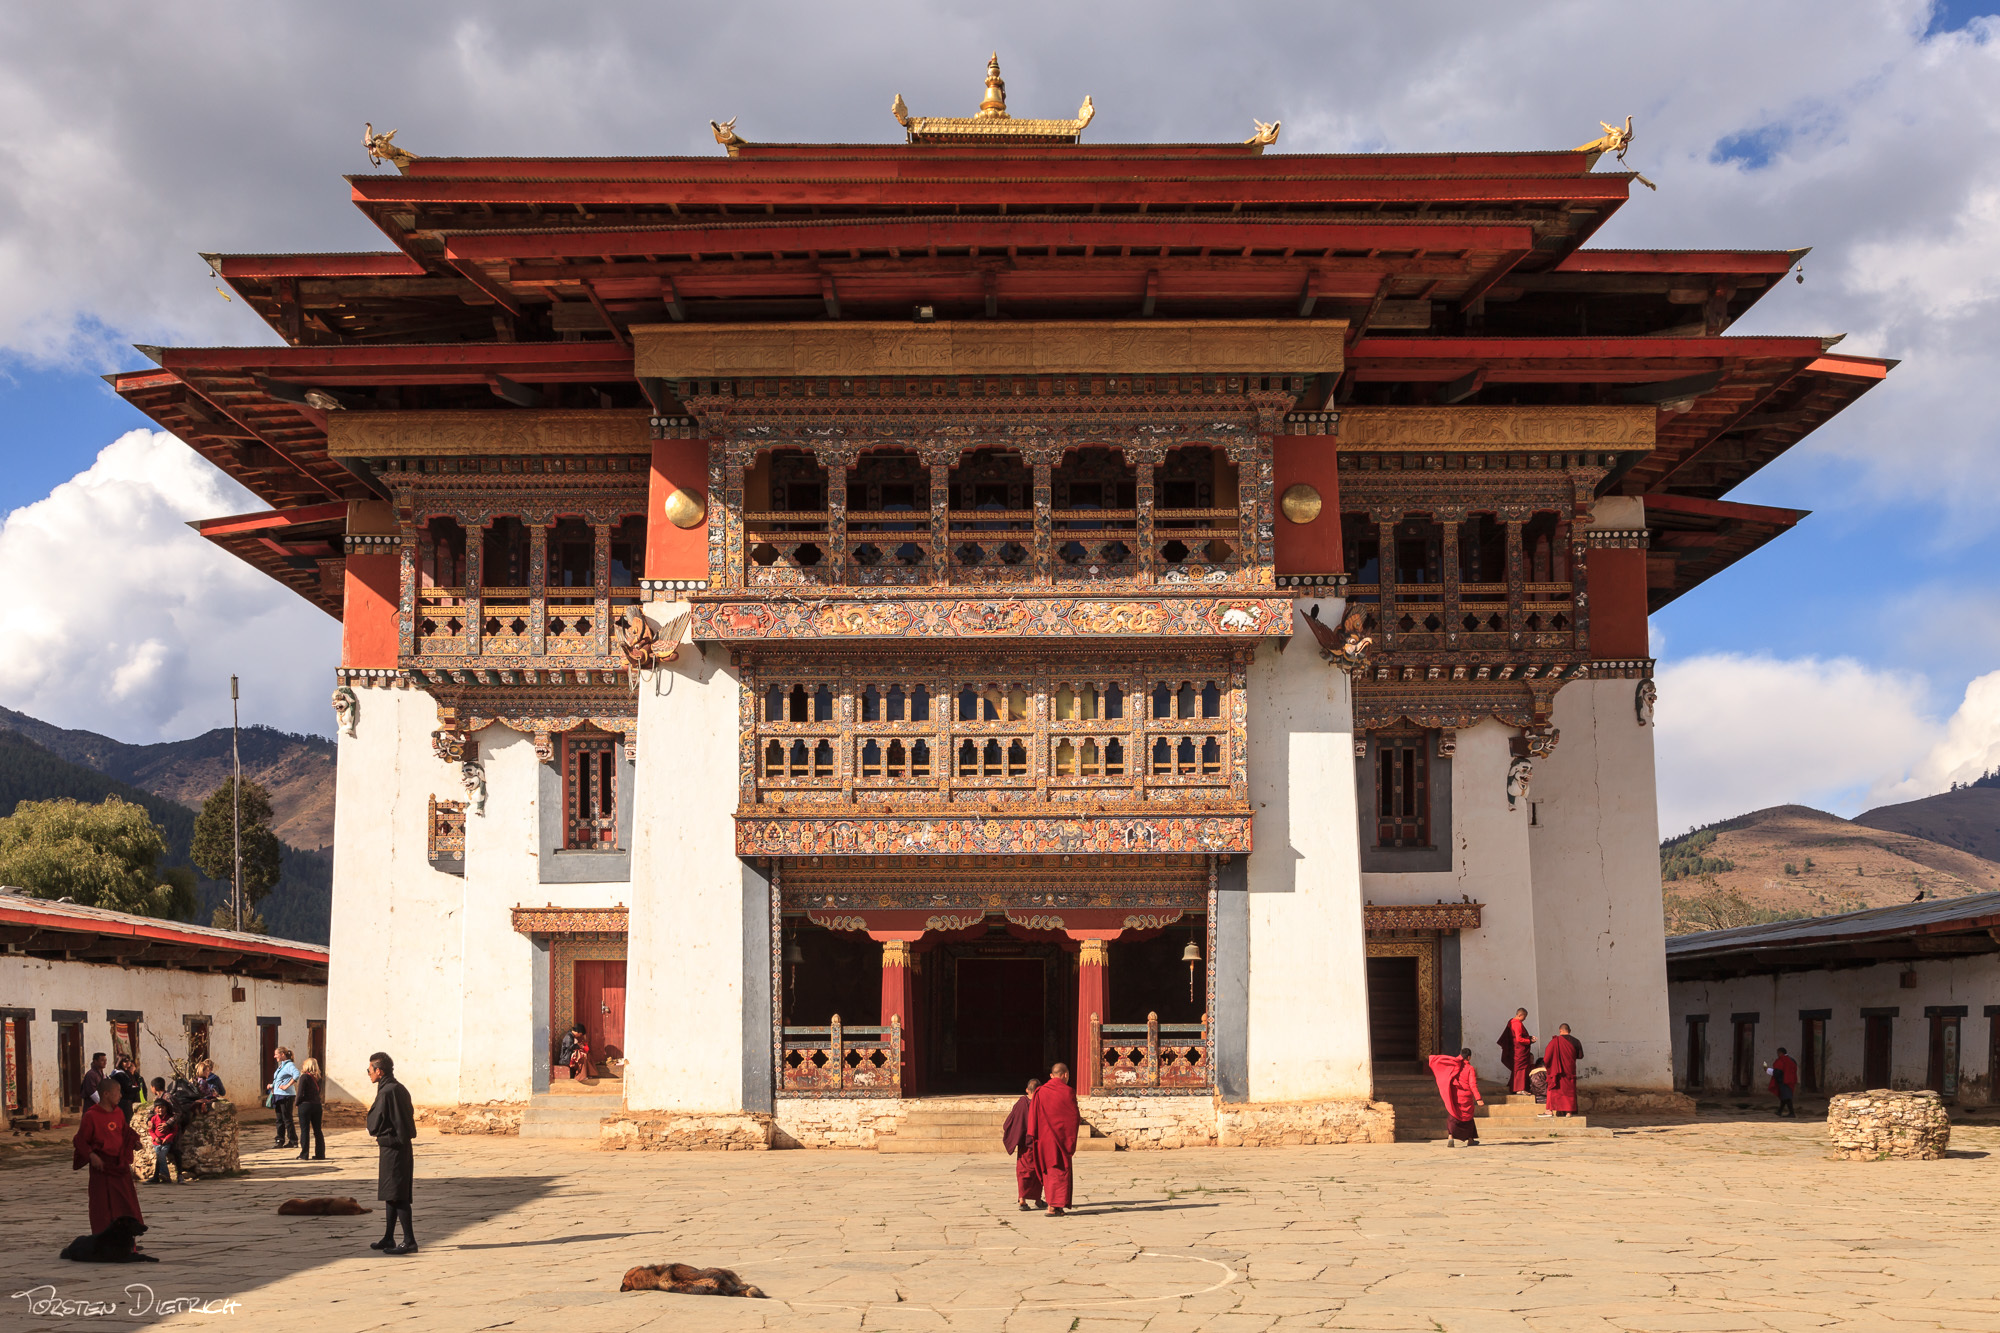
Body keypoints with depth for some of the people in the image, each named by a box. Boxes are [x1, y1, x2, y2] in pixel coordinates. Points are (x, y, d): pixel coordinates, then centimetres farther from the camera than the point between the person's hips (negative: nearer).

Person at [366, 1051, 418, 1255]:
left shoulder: (386, 1092, -18)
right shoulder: (400, 1089, 12)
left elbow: (373, 1125, -19)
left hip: (392, 1148, -10)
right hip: (403, 1145, 10)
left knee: (397, 1196, -7)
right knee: (391, 1195, 16)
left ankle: (409, 1241, -7)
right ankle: (389, 1238, 23)